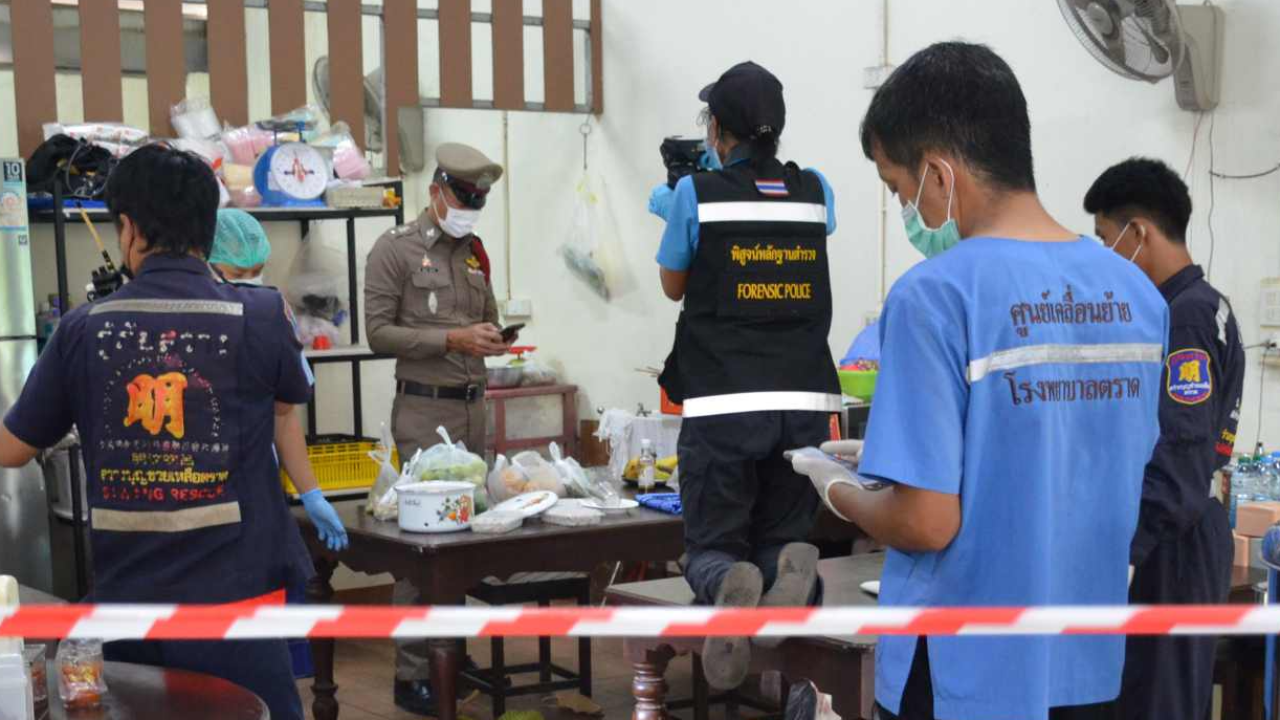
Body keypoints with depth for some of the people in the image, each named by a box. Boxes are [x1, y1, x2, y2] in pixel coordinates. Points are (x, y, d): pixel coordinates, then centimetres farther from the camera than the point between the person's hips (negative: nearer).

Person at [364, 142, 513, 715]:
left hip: (473, 407, 6)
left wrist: (493, 338, 0)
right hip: (424, 409, -6)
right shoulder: (394, 249, -4)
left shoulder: (474, 254, 15)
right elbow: (379, 331, -10)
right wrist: (451, 339, -18)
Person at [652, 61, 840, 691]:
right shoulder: (815, 192, 7)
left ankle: (730, 586, -25)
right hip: (804, 404, 3)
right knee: (784, 539, 16)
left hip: (723, 407, -3)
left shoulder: (696, 193, -3)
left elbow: (674, 286, 12)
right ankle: (791, 570, -20)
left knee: (712, 548, 11)